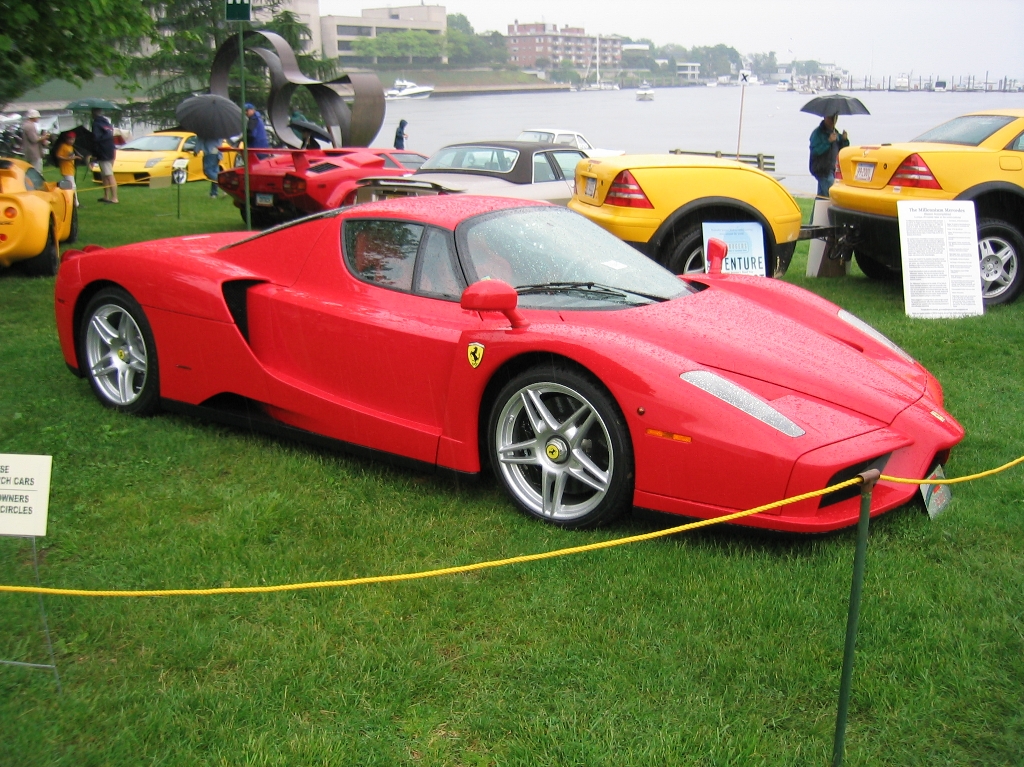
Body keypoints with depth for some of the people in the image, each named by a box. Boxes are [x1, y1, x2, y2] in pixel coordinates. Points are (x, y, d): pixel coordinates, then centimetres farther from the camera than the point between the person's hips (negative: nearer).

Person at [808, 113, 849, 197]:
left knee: (822, 195, 16)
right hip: (820, 168, -9)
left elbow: (841, 149, 16)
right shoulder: (818, 132, -12)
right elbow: (815, 150, -23)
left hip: (830, 168, 9)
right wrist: (828, 141, -28)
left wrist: (845, 140, -3)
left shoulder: (835, 132, 14)